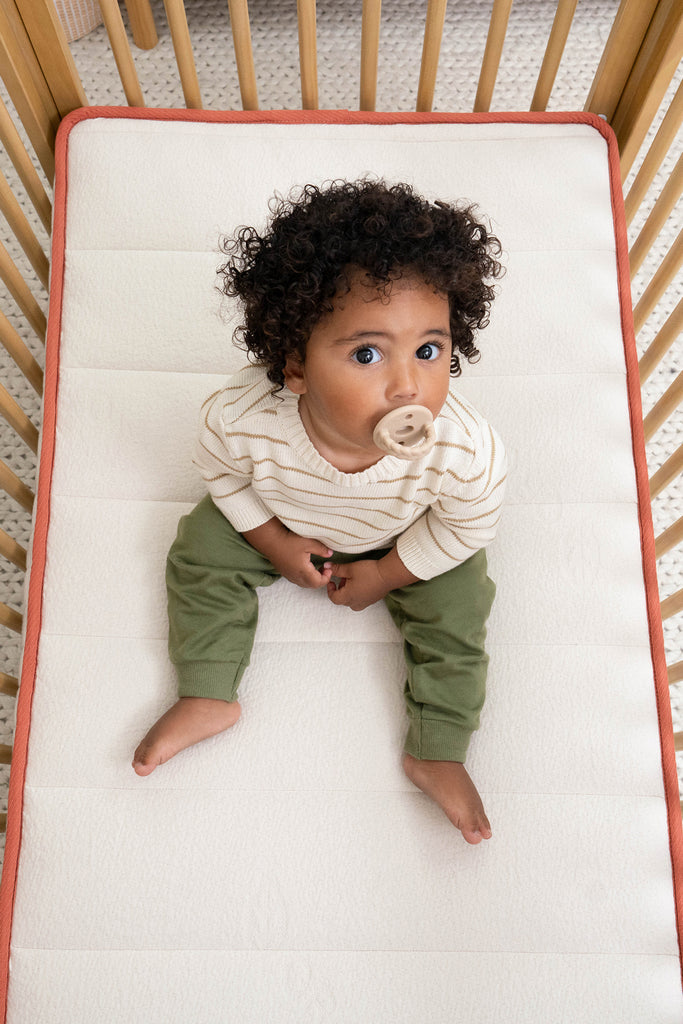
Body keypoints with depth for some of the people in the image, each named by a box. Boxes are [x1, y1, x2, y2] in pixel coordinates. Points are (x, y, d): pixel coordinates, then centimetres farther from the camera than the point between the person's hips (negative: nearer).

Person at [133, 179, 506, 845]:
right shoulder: (241, 418, -41)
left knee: (456, 613, -7)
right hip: (279, 518, 1)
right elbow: (222, 472, -15)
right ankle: (208, 698, 19)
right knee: (200, 556, -2)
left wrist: (386, 574, -13)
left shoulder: (466, 452, -43)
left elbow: (468, 526, -19)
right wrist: (277, 544, -12)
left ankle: (436, 753, 16)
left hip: (407, 539, -1)